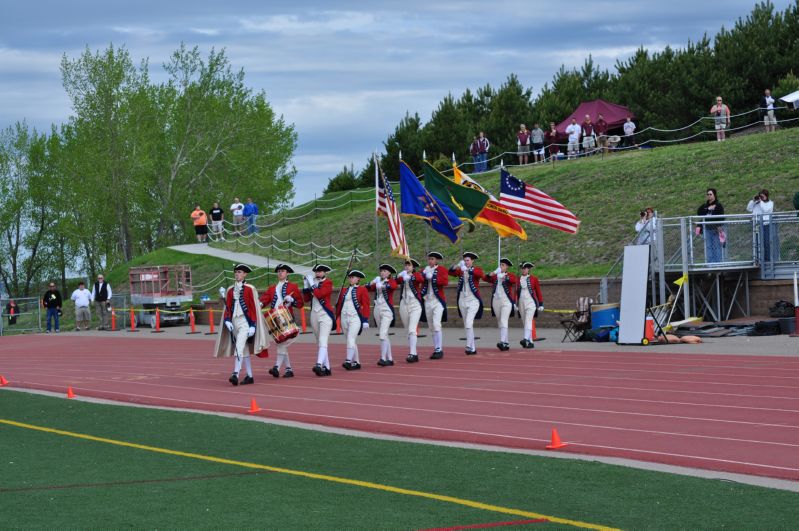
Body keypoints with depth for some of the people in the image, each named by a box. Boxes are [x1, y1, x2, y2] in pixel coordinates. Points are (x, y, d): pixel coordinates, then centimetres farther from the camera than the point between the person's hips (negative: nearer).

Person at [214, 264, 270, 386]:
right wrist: (227, 321, -4)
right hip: (234, 321, 6)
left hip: (245, 321, -6)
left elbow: (254, 308, -5)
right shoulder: (230, 290, 11)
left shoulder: (250, 289, -3)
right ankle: (249, 376, 16)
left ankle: (236, 375, -28)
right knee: (244, 350, 10)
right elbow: (227, 307, 13)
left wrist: (252, 326, -10)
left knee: (239, 348, -20)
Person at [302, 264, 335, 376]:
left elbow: (319, 294, -19)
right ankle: (326, 368, 13)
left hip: (325, 315, -7)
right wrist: (306, 285, 2)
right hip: (314, 315, 7)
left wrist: (311, 284, -12)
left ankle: (319, 365, -32)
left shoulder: (328, 283, -4)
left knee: (323, 341, -18)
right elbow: (306, 299, 10)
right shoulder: (314, 283, 14)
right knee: (319, 342, 8)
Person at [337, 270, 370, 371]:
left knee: (351, 339, -18)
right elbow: (339, 305, 17)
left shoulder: (362, 290, 1)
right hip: (344, 318, 6)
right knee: (352, 341, 9)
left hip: (355, 318, -6)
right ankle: (356, 363, 14)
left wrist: (365, 320, -9)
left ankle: (348, 361, -25)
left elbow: (366, 305, -3)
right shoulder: (344, 291, 15)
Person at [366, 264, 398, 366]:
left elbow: (394, 286, -26)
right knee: (384, 336, 11)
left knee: (383, 334, -17)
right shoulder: (378, 281, 15)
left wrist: (382, 286, -33)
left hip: (387, 310, -7)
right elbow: (368, 288, 8)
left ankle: (383, 358, -18)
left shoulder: (391, 281, -3)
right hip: (377, 309, 7)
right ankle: (389, 359, 18)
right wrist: (372, 283, -9)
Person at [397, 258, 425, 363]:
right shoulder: (402, 276, 12)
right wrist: (400, 276, -20)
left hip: (415, 304, -5)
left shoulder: (416, 275, -2)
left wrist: (410, 276, -36)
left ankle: (412, 354, -19)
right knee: (408, 331, 8)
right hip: (404, 305, 5)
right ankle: (414, 354, 15)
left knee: (412, 330, -15)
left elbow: (421, 279, -24)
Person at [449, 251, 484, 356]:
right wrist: (457, 265, -28)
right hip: (462, 300, 5)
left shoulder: (476, 270, -2)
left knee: (468, 323, -19)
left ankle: (469, 346, -17)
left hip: (473, 301, -5)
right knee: (466, 325, 8)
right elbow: (450, 272, -8)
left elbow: (482, 274, -25)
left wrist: (468, 269, -40)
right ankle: (473, 349, 14)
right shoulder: (460, 271, 8)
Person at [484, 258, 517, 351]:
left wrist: (505, 276, -40)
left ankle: (502, 342, -25)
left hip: (506, 301, -5)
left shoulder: (510, 275, 0)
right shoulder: (495, 276, 12)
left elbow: (514, 280, -21)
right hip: (496, 301, 5)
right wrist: (490, 274, -23)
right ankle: (506, 343, 15)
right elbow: (485, 278, -1)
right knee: (499, 322, 8)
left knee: (503, 321, -17)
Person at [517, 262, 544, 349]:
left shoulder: (534, 278, 2)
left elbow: (538, 292, 4)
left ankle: (526, 339, -32)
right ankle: (530, 342, 9)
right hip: (521, 303, 4)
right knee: (525, 322, 4)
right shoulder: (518, 279, 9)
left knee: (528, 321, -19)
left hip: (531, 303, -4)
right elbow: (516, 292, 9)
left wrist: (541, 304, 1)